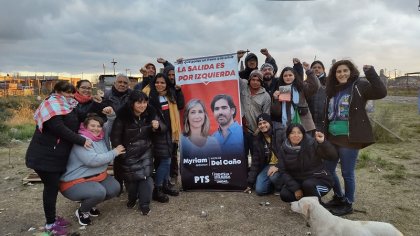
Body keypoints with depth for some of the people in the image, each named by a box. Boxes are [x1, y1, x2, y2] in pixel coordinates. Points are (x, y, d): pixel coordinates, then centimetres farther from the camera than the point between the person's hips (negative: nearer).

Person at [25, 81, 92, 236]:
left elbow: (80, 119, 10)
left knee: (55, 186, 16)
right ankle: (50, 223, 14)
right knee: (51, 187, 0)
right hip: (45, 156, -9)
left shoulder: (68, 106, 15)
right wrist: (82, 141, -22)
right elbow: (60, 129, -25)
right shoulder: (52, 106, -16)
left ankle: (52, 217, 31)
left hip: (58, 155, 9)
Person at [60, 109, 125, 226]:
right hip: (75, 181, -8)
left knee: (115, 188, -9)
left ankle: (89, 204, 16)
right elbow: (92, 160, -31)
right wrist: (114, 152, -23)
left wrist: (111, 115, -13)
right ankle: (82, 211, 0)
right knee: (99, 192, -31)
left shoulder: (101, 136, 1)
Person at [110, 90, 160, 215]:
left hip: (145, 151, 2)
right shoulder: (122, 116, -20)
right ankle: (132, 198, 39)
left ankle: (144, 204, 8)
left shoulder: (150, 113, -9)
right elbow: (115, 136, -12)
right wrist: (120, 152, -8)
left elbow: (156, 130, 6)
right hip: (128, 153, -2)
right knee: (131, 178, 10)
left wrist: (156, 127, -18)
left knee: (146, 176, -10)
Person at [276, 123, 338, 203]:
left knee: (308, 184, -34)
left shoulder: (312, 143, -15)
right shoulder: (284, 149, -6)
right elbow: (283, 172, -5)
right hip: (298, 181, 3)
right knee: (284, 195, -21)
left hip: (319, 179, -3)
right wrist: (295, 188, -15)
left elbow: (334, 156, -22)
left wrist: (323, 142, -38)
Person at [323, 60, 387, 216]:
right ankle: (338, 197, 35)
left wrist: (370, 72, -25)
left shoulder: (359, 86, -5)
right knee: (328, 170, 14)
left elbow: (381, 92, -21)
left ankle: (348, 204, 22)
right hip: (332, 137, 7)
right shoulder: (332, 90, 12)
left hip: (349, 138, -7)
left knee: (347, 173, 3)